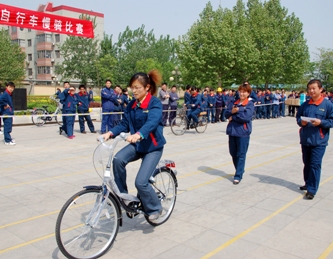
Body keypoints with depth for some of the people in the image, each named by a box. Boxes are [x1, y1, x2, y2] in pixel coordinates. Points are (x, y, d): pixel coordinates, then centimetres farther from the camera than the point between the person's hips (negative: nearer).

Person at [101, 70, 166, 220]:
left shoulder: (155, 103, -16)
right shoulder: (131, 105, 4)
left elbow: (152, 122, -33)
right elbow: (124, 124, 1)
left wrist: (138, 135, -52)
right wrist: (110, 133, -18)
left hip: (153, 146, -5)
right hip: (136, 145, 6)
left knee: (141, 182, -16)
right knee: (118, 159, -24)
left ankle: (154, 208, 13)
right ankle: (121, 196, -5)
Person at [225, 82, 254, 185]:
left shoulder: (250, 104, -3)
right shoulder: (233, 103, 11)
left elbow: (246, 117, -18)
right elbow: (227, 114, 3)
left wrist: (233, 117, -10)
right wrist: (232, 111, -17)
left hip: (243, 132, -5)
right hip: (232, 131, 5)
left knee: (241, 155, 0)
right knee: (233, 153, 13)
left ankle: (238, 175, 6)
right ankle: (240, 170, 32)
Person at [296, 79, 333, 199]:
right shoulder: (305, 105, 5)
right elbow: (298, 117, 15)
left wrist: (321, 122, -20)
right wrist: (301, 122, -6)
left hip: (319, 141, -5)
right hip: (305, 140, 5)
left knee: (315, 165, -5)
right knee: (307, 163, 17)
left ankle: (312, 190, 1)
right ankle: (308, 183, 35)